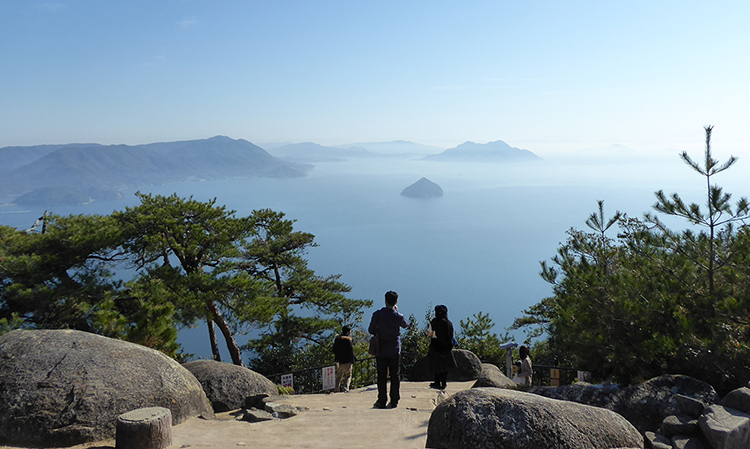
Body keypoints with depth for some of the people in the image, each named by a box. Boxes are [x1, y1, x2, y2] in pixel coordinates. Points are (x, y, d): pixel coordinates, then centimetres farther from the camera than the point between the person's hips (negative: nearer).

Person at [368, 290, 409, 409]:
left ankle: (381, 401, 10)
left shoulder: (377, 315, -10)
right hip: (395, 350, 0)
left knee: (382, 376, 7)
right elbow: (406, 325, 11)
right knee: (395, 376, 9)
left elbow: (371, 330, -2)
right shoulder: (398, 317, -11)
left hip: (381, 350, 0)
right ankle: (394, 401, 11)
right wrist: (397, 312, 16)